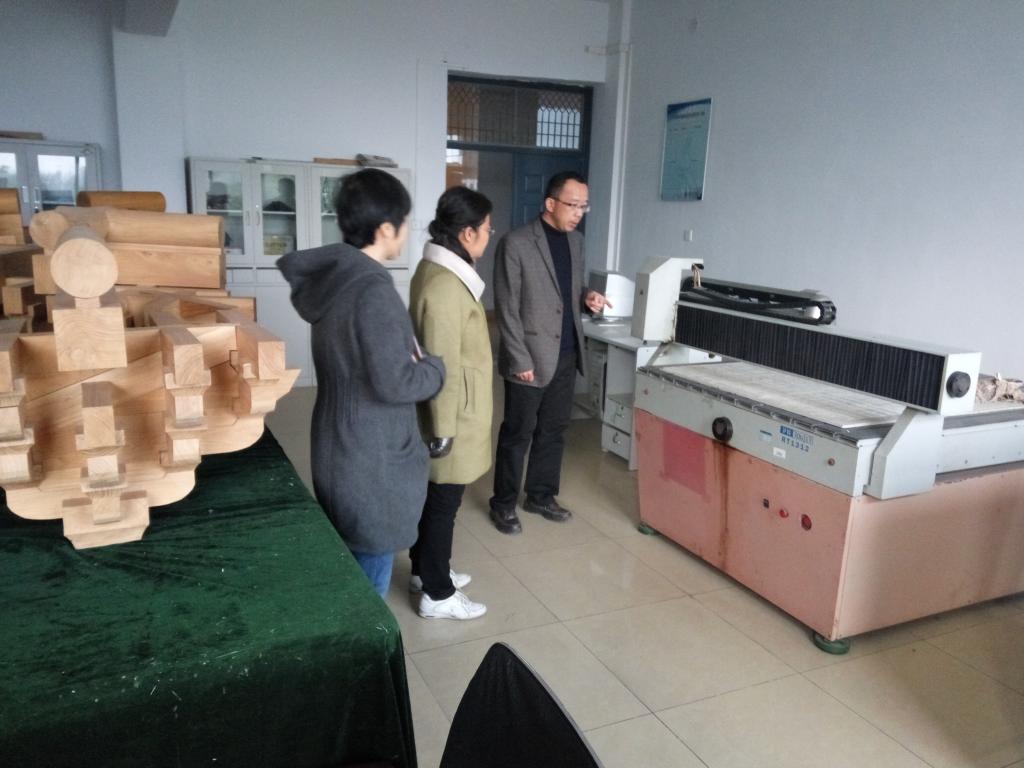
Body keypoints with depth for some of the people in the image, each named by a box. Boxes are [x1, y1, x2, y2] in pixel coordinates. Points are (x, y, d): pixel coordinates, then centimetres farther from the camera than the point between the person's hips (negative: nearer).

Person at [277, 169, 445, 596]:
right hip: (373, 460, -9)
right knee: (367, 579, 8)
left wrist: (407, 349, 8)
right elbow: (394, 383, -26)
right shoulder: (373, 291, -25)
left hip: (339, 448, 9)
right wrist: (435, 368, -7)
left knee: (345, 569, 25)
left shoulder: (330, 276, 3)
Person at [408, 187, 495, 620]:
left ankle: (424, 570, 38)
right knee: (443, 503, 3)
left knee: (432, 496, 21)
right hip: (452, 416, -10)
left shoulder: (438, 270, 7)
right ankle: (437, 595, 19)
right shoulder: (445, 286, -25)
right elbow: (443, 366, -25)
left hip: (450, 413, 10)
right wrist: (444, 429, -20)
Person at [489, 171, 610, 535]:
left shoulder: (576, 240, 8)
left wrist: (587, 297, -3)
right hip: (529, 357, -7)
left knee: (553, 430, 15)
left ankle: (541, 495, 32)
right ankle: (503, 504, 20)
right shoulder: (515, 244, -14)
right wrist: (520, 360, -17)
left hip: (566, 355, 7)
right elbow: (507, 308, -15)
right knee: (517, 433, 5)